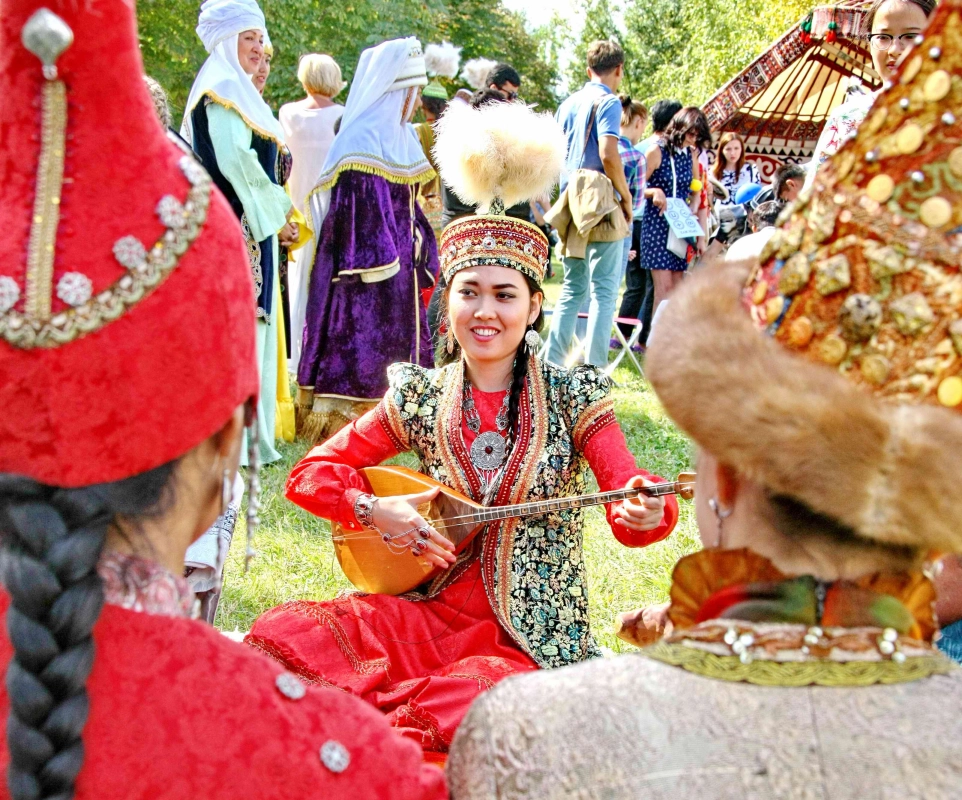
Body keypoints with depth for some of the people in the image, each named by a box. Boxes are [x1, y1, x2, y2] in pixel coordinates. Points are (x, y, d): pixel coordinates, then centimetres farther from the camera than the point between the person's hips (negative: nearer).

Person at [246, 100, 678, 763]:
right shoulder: (420, 397, 5)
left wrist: (647, 511, -34)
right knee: (285, 635, -22)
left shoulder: (572, 397, -1)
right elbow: (312, 473, 8)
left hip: (531, 636, -2)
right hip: (432, 610, 2)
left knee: (475, 701, -36)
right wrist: (375, 511, -11)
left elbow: (632, 497, -10)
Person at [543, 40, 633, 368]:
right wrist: (626, 197, -8)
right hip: (601, 206, -7)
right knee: (603, 291, -3)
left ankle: (551, 363, 12)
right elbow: (608, 155, -19)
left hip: (572, 205, 7)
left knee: (572, 288, 14)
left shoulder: (568, 104, 15)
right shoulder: (608, 102, -8)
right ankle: (594, 370, -6)